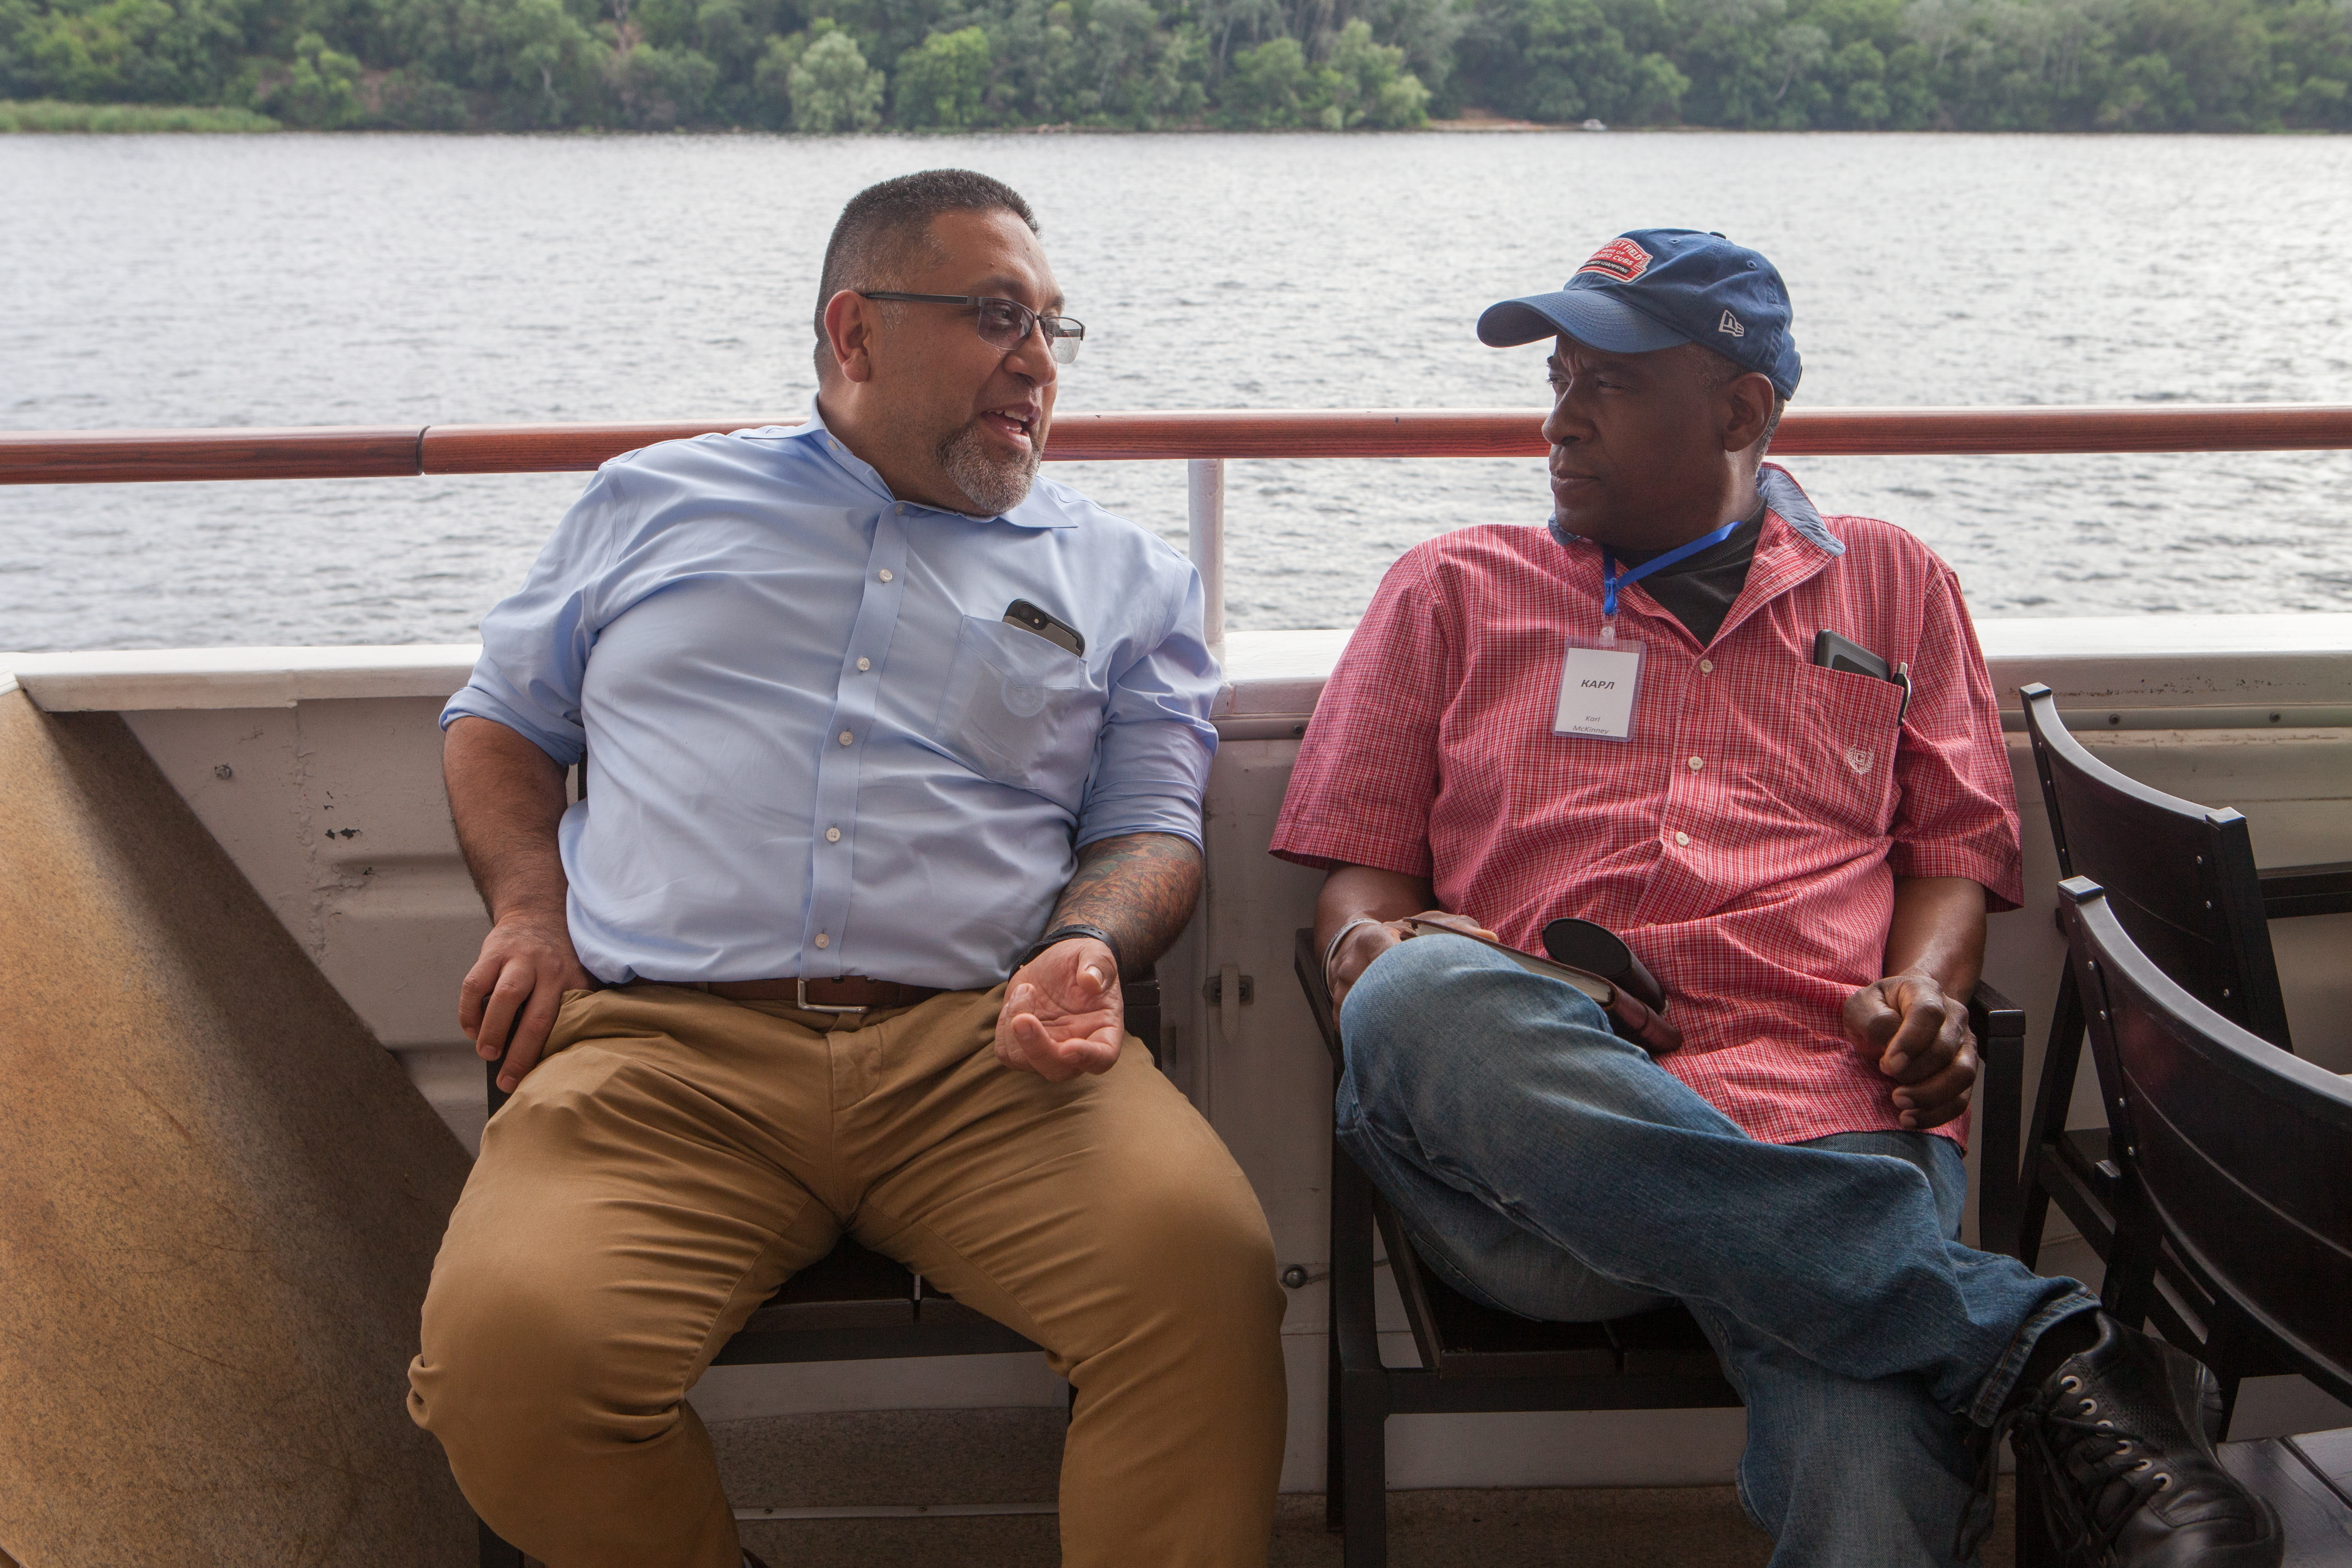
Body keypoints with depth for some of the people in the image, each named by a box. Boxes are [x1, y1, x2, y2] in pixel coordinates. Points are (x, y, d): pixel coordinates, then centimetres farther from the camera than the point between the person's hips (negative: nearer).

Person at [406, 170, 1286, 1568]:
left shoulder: (1122, 577, 20)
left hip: (979, 1048, 0)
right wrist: (531, 905, 8)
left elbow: (1150, 826, 14)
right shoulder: (655, 502, 23)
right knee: (509, 1349, -26)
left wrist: (1088, 950, -8)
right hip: (667, 1046, 1)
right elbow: (502, 719, 27)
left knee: (1203, 1259, -30)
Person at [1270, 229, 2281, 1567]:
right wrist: (1371, 946, -6)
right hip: (1530, 1124, 2)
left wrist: (1925, 984, -2)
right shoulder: (1455, 590, 23)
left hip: (1821, 1117, -2)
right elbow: (1361, 858, 18)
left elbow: (1957, 840, 20)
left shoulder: (1891, 582, 25)